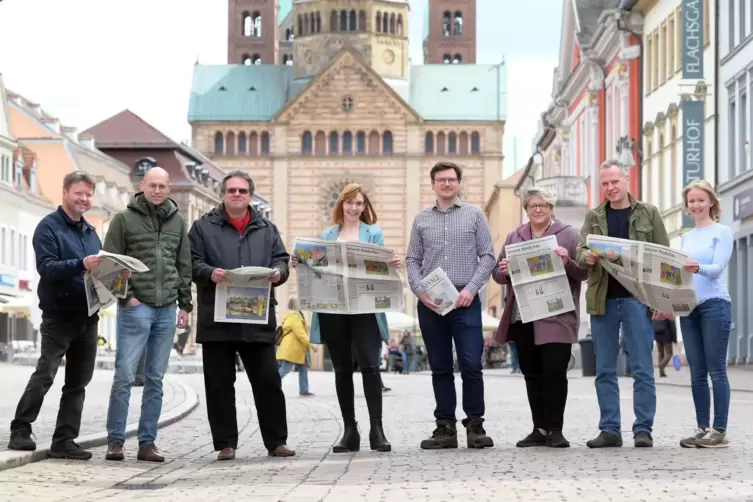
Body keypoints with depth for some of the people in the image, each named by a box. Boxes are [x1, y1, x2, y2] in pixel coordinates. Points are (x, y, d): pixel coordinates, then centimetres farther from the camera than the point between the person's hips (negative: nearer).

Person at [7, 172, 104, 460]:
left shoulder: (90, 232, 18)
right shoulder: (49, 227, -4)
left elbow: (100, 268, 20)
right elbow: (46, 268, -17)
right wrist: (81, 265, -30)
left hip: (87, 317, 7)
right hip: (59, 316, -7)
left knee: (78, 382, 6)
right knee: (44, 376, -10)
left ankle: (64, 440, 10)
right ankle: (20, 431, 2)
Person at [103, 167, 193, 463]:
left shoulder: (177, 222, 13)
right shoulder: (125, 219, 1)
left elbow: (184, 265, 15)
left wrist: (185, 304, 10)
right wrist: (125, 296, -10)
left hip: (167, 310, 4)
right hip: (135, 307, -4)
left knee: (155, 380, 6)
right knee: (124, 376, -6)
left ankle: (147, 443, 10)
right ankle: (115, 441, 0)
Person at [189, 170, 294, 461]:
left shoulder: (266, 229, 16)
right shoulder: (204, 227, 8)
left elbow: (281, 260, 12)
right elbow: (191, 262, 0)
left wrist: (278, 273, -11)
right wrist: (209, 273, -20)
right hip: (217, 319, -1)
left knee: (268, 382, 1)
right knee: (220, 384, 2)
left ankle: (276, 441, 9)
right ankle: (226, 444, 9)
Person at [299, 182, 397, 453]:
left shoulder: (374, 233, 10)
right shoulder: (327, 235, 15)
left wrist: (391, 266, -18)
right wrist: (300, 264, -5)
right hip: (332, 308, 3)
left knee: (369, 365, -11)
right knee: (342, 370, 5)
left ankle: (377, 429, -12)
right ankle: (349, 429, 9)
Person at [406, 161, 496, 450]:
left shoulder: (474, 215, 6)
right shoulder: (421, 219, 12)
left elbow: (487, 256, 2)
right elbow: (412, 261, 10)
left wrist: (471, 289, -10)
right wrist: (421, 291, -6)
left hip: (465, 300, -2)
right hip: (430, 302, 2)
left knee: (471, 364, -7)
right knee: (440, 367, 5)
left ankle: (475, 425, 1)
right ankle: (445, 427, 9)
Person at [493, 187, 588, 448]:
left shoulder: (568, 234, 4)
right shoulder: (514, 237, 16)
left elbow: (584, 272, 1)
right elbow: (497, 274, 16)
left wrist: (568, 262, -19)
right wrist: (504, 271, -7)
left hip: (556, 317, -4)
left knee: (555, 371, -9)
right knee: (532, 373, 6)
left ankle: (555, 429, -3)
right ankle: (540, 429, 12)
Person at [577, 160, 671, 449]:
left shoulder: (648, 214, 6)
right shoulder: (593, 217, 12)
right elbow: (580, 251, 4)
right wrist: (587, 257, -21)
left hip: (637, 298, -3)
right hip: (602, 300, 3)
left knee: (642, 369, -3)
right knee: (604, 370, 5)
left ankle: (643, 429, 2)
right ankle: (609, 430, 10)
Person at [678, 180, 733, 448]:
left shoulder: (722, 232, 0)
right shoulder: (686, 237, 17)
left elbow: (717, 268, -14)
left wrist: (697, 268, -34)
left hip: (715, 305, -6)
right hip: (688, 307, 6)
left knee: (716, 370, -7)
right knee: (697, 373, 6)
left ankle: (719, 431, -6)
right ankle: (702, 428, 10)